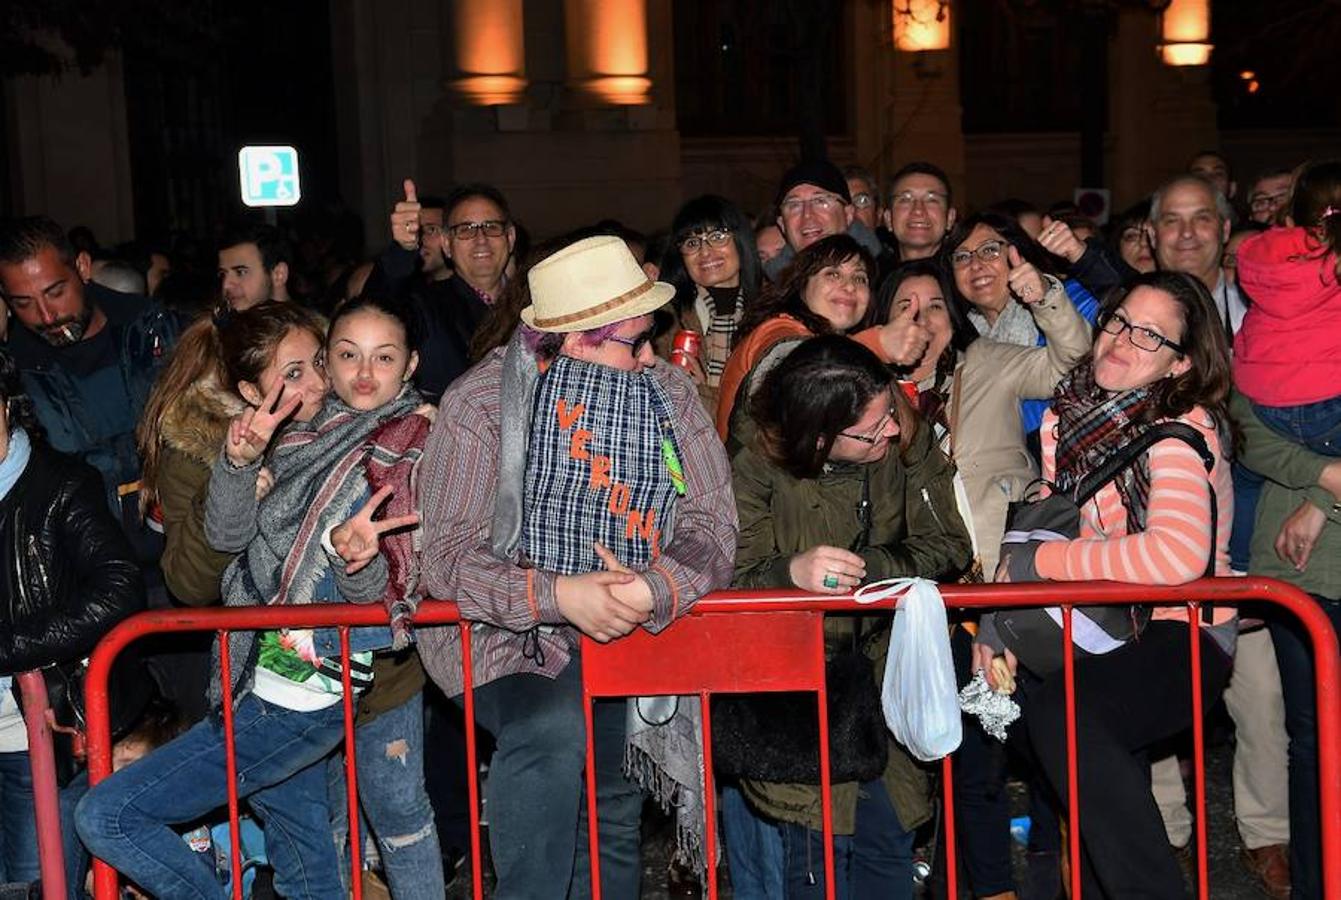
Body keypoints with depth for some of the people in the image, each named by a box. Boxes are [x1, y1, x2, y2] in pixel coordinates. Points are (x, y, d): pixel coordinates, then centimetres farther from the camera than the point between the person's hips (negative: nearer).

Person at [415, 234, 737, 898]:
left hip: (626, 636, 5)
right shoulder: (481, 402, -9)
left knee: (615, 806, -7)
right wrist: (557, 594, -30)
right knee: (553, 730, -31)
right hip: (506, 631, -4)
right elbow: (447, 553, -14)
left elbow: (711, 526, -5)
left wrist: (658, 589, -27)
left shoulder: (669, 392, 2)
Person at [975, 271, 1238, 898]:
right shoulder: (1071, 412, 5)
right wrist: (996, 613, -10)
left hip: (1181, 635, -8)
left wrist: (1039, 561, -24)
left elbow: (1178, 554, -32)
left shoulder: (1181, 429, -16)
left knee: (1062, 712, -28)